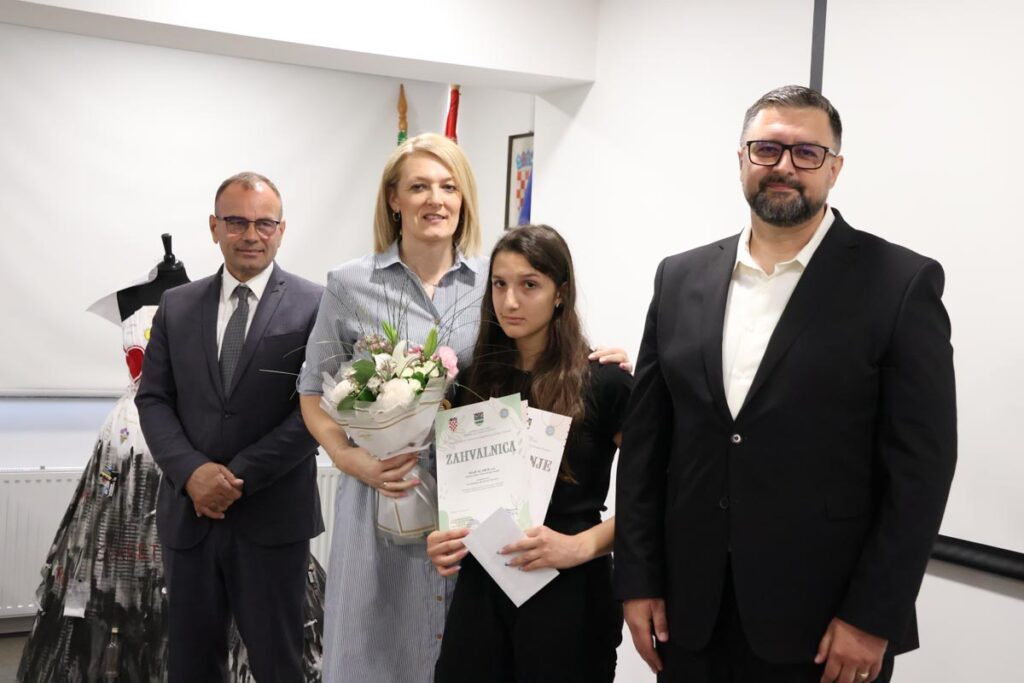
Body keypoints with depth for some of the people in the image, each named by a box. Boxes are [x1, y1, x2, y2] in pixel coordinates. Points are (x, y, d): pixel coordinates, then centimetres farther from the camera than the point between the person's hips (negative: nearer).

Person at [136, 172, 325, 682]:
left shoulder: (315, 307, -4)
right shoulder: (176, 306, 8)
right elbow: (152, 399, 5)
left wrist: (241, 477, -13)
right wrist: (192, 472, -12)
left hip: (272, 518, -3)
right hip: (188, 513, 4)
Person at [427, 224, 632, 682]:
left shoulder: (604, 380, -9)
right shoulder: (476, 380, 6)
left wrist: (583, 545, -20)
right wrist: (441, 538, 0)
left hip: (567, 592, -4)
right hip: (480, 591, 4)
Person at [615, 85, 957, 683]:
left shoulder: (901, 283, -6)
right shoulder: (681, 278, 5)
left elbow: (921, 464, -8)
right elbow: (646, 439, 6)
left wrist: (872, 619, -11)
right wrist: (638, 581, 2)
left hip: (825, 622, -3)